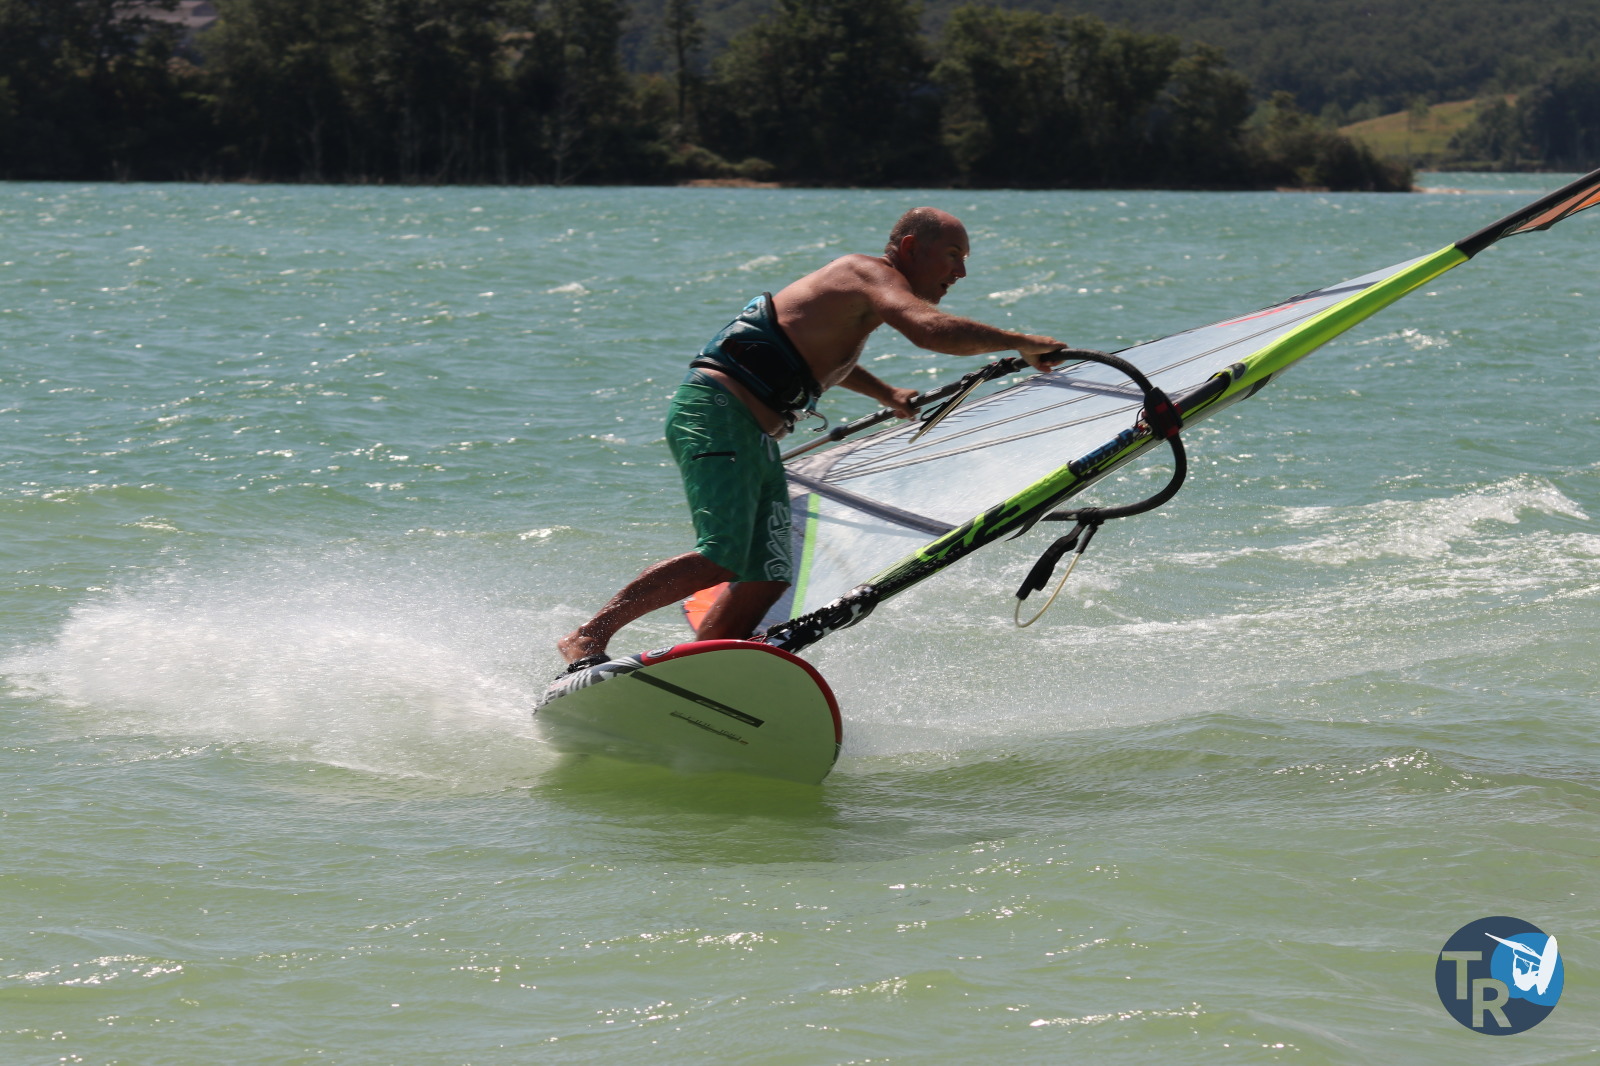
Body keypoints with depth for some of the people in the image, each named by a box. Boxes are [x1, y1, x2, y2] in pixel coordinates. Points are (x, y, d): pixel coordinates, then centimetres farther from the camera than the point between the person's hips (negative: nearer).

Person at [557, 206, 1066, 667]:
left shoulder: (864, 289, 23)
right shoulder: (872, 273, -7)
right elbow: (931, 330, -28)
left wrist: (887, 394, 51)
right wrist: (1020, 342, -18)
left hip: (756, 439, 10)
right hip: (715, 413, -10)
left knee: (766, 581, 0)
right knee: (720, 560, -24)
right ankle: (587, 638, -20)